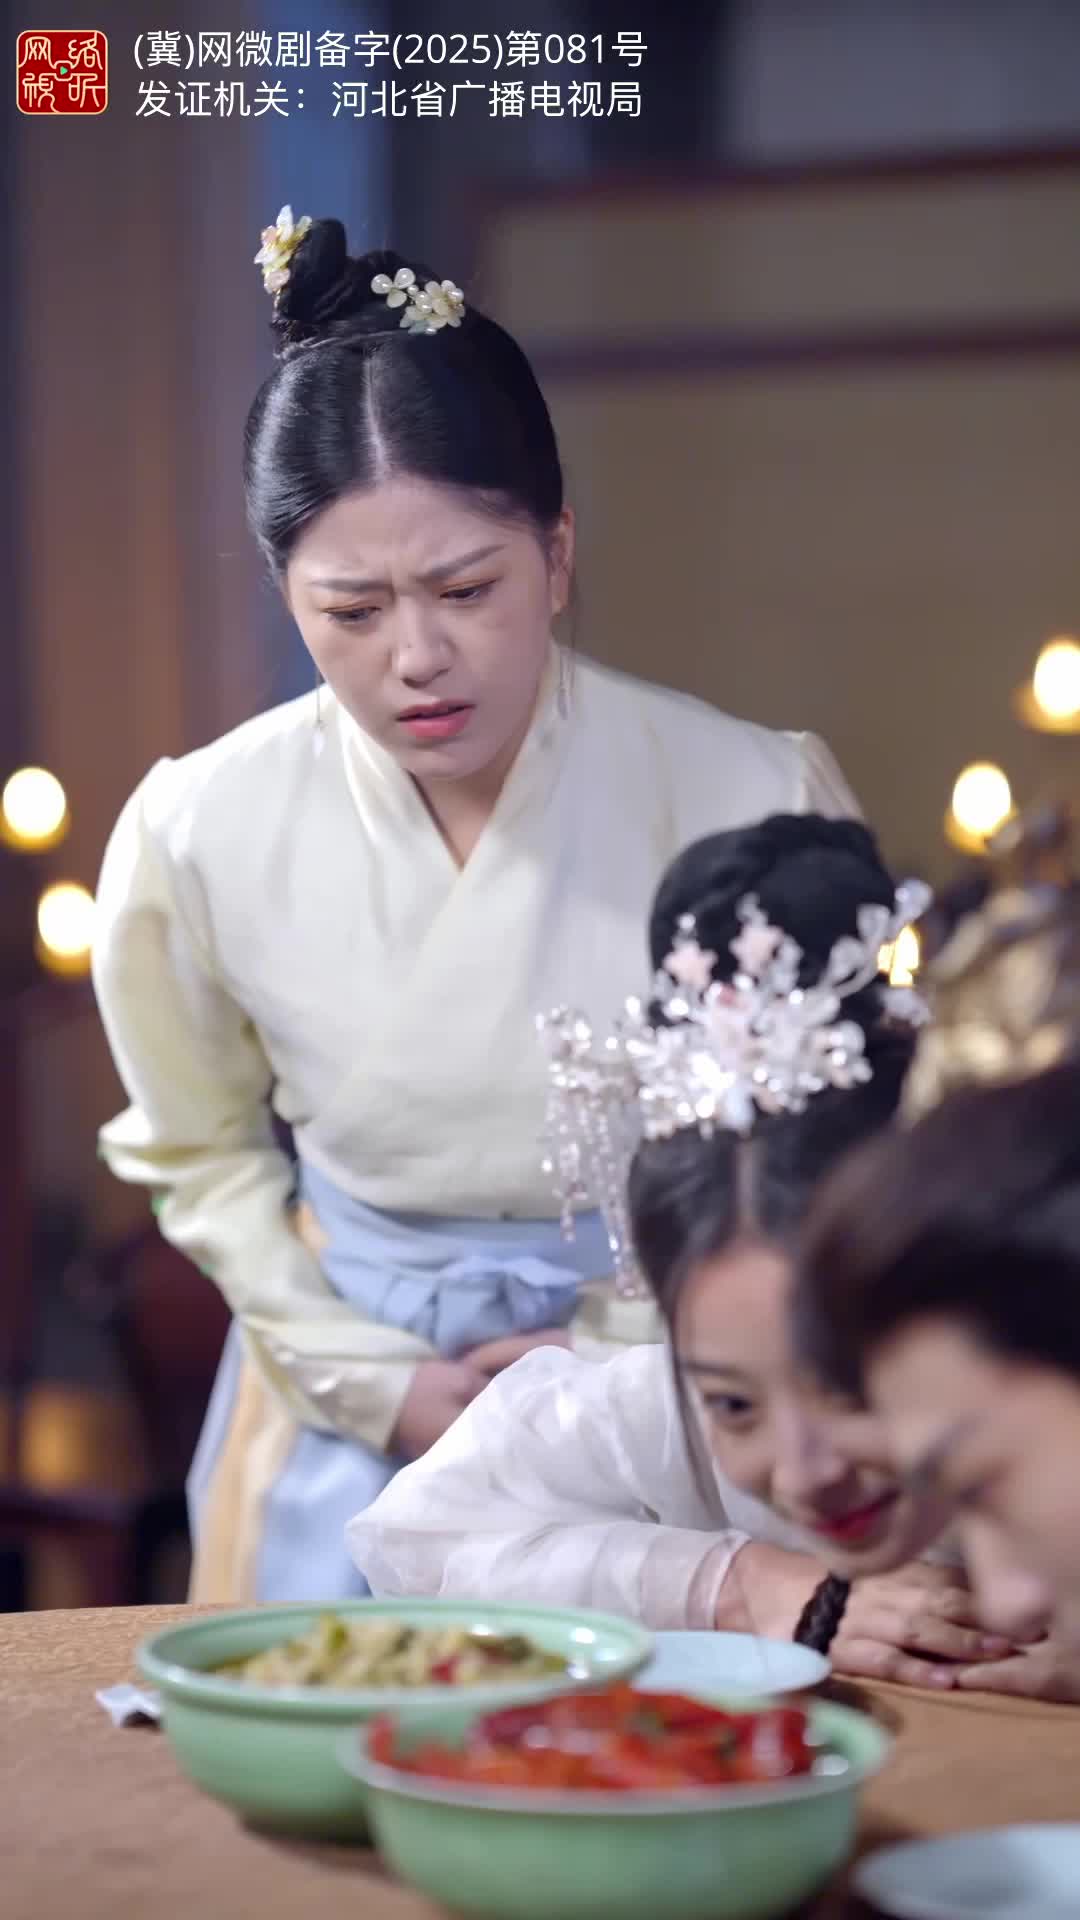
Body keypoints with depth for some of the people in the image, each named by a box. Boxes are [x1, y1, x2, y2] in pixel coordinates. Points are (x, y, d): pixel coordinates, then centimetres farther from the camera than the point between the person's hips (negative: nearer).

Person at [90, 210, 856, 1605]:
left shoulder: (759, 805, -19)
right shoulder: (194, 837, -13)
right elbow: (203, 1152, 5)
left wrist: (625, 1348, -10)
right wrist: (377, 1382, -3)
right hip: (353, 1403, 1)